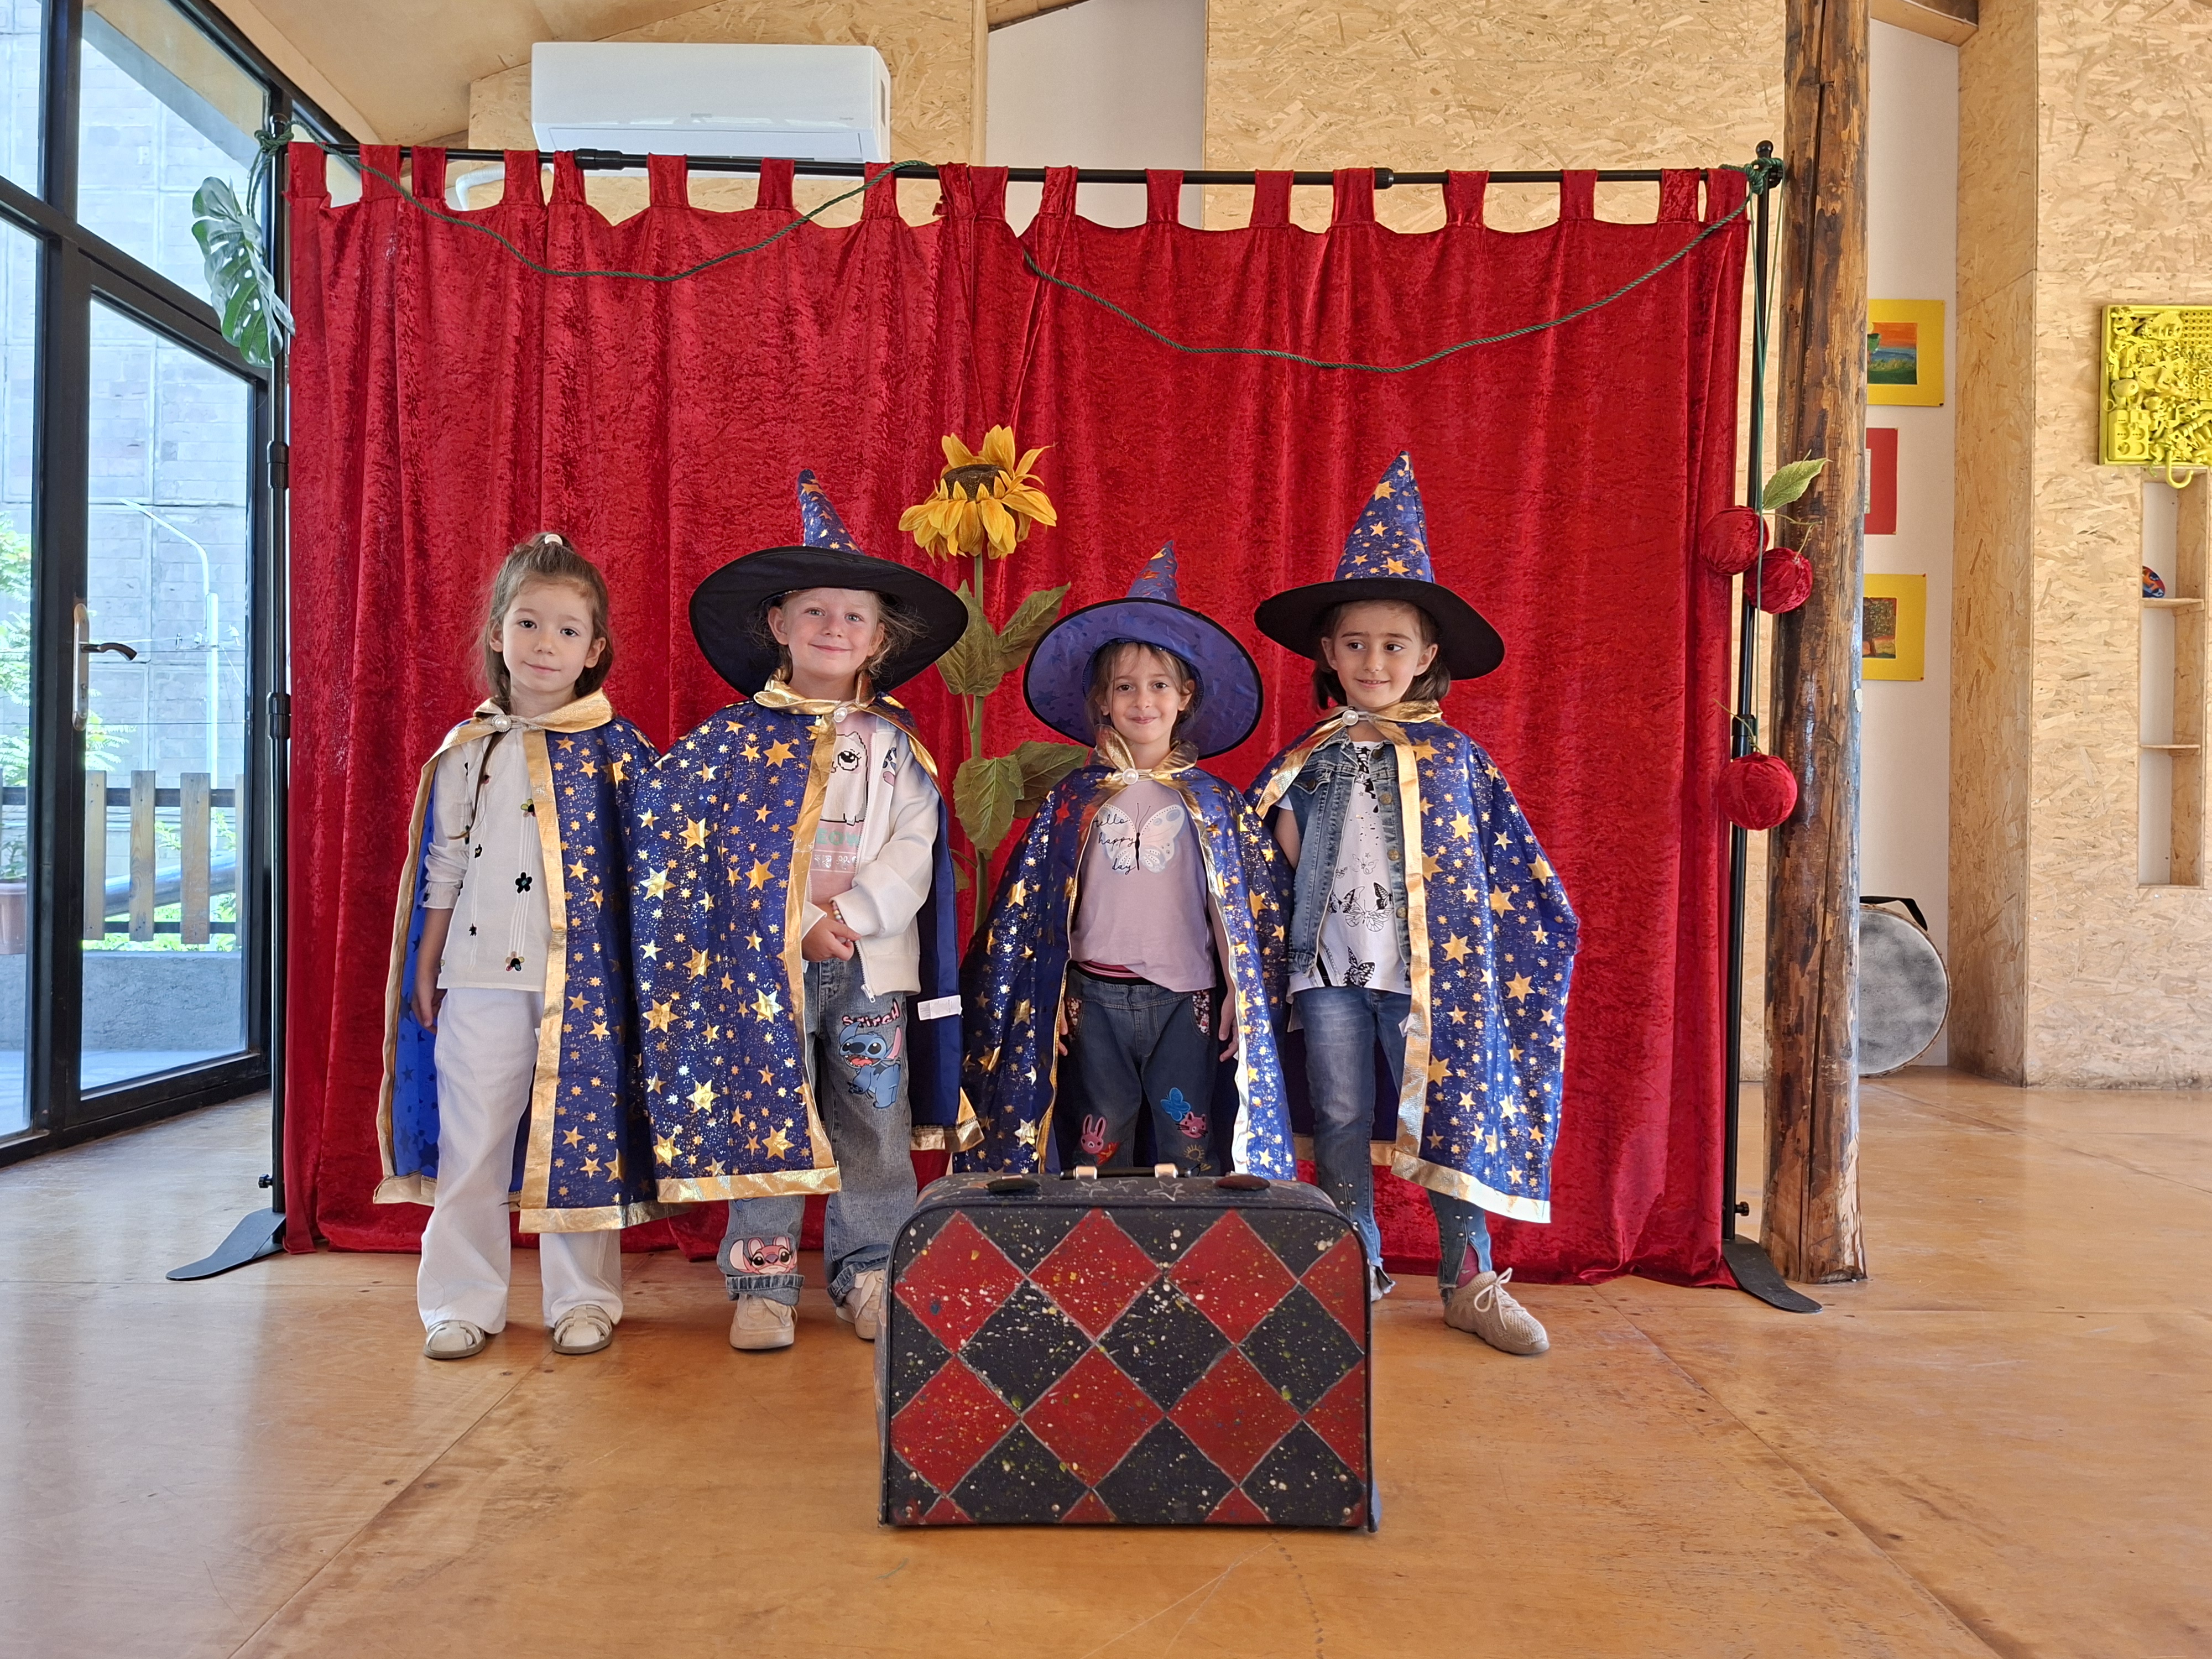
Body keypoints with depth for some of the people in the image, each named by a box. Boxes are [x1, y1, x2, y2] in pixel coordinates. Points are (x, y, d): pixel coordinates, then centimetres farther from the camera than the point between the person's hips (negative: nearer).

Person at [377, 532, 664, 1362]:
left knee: (582, 1131, 4)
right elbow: (442, 871, 11)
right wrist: (423, 972, 11)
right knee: (469, 1138, 6)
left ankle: (584, 1298, 19)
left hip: (586, 977, -2)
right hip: (481, 978, 2)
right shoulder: (467, 751, 7)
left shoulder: (619, 749, 1)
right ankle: (463, 1301, 20)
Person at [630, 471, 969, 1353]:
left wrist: (853, 915, -13)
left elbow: (916, 848, 0)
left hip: (872, 962, 2)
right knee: (763, 1119, 4)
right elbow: (697, 848, -4)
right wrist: (803, 927, -13)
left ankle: (870, 1275, 21)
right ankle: (763, 1282, 16)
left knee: (875, 1122, 7)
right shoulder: (734, 737, 2)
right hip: (764, 961, -2)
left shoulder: (894, 744, 8)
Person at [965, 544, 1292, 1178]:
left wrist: (1241, 999, 0)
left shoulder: (1214, 803, 3)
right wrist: (1049, 999, 2)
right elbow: (1028, 907, 5)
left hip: (1186, 999, 0)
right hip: (1095, 998, 1)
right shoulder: (1072, 802, 3)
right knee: (1101, 1145, 9)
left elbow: (1252, 906, 4)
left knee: (1189, 1149, 4)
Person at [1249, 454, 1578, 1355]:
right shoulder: (1309, 756, 6)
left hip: (1428, 966, -1)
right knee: (1340, 1123, 8)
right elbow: (1275, 857, 12)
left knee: (1454, 1113, 4)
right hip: (1329, 964, 2)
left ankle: (1469, 1280, 19)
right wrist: (1283, 815, -6)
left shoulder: (1453, 756, 2)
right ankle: (1358, 1274, 24)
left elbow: (1509, 868, 5)